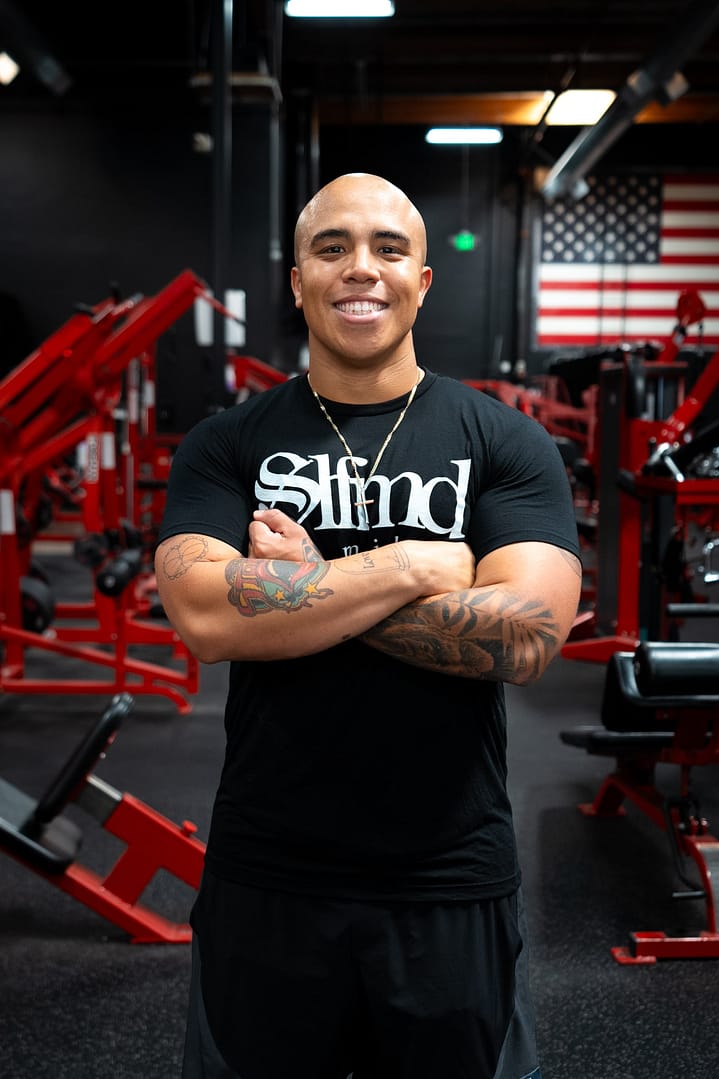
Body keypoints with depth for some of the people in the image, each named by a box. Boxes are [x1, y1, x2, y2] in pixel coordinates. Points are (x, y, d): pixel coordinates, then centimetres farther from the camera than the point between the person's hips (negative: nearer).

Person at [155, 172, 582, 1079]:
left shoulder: (505, 442, -3)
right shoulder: (226, 446, -2)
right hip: (265, 877, 1)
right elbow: (203, 617, -18)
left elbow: (525, 635, -17)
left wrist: (301, 586, -15)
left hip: (454, 884, 0)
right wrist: (414, 566, -18)